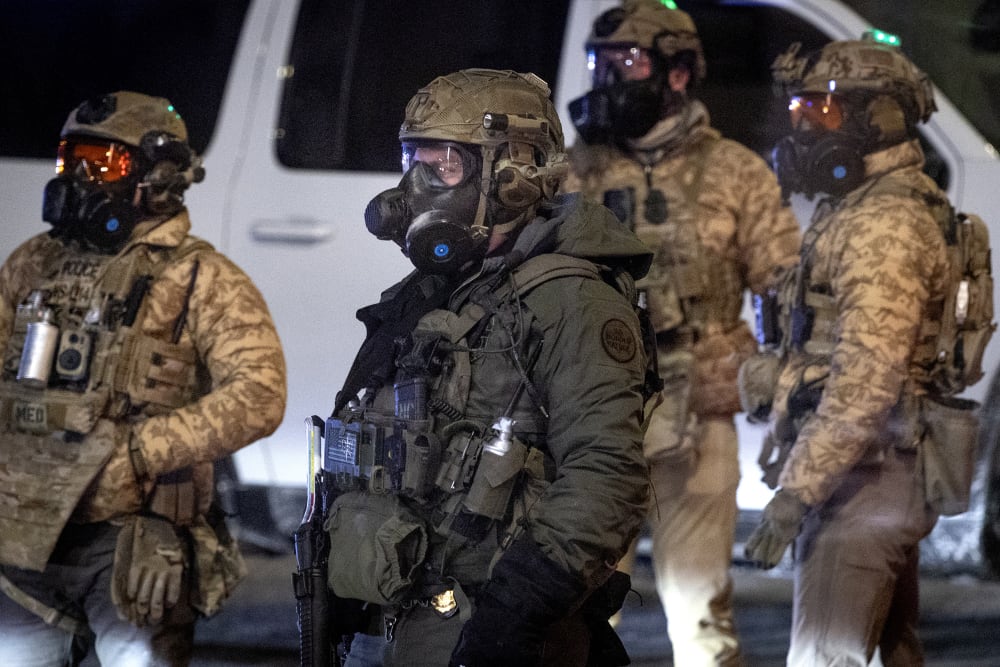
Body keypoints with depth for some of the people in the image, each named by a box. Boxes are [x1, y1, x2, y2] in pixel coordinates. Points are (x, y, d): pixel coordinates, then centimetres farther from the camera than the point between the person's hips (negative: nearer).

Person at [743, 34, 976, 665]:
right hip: (886, 472, 11)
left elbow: (868, 377, -25)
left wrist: (797, 490, -25)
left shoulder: (885, 223, -16)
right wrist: (798, 468, 22)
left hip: (866, 473, -11)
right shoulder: (860, 211, 18)